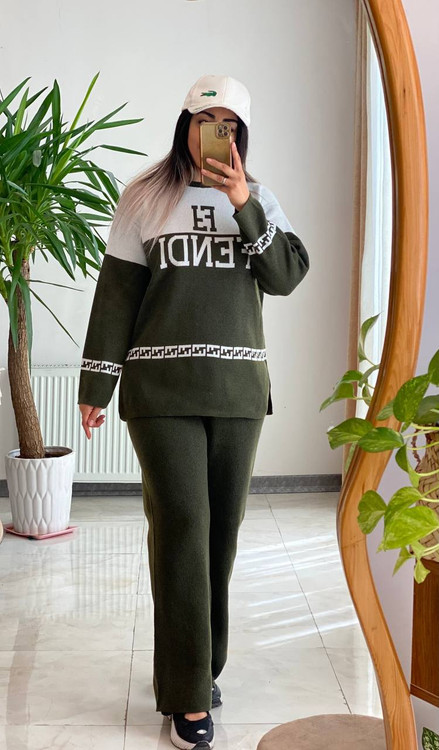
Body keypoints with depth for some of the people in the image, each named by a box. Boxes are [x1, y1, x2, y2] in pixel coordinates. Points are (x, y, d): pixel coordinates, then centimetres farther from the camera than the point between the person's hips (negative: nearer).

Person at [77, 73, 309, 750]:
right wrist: (96, 385, 0)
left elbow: (286, 277, -1)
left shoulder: (260, 201, 12)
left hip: (239, 389, 3)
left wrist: (243, 205, -11)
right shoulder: (146, 200, 5)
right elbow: (116, 295, 3)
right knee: (182, 527, -7)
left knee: (222, 529, 6)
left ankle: (204, 663, 23)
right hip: (161, 389, -3)